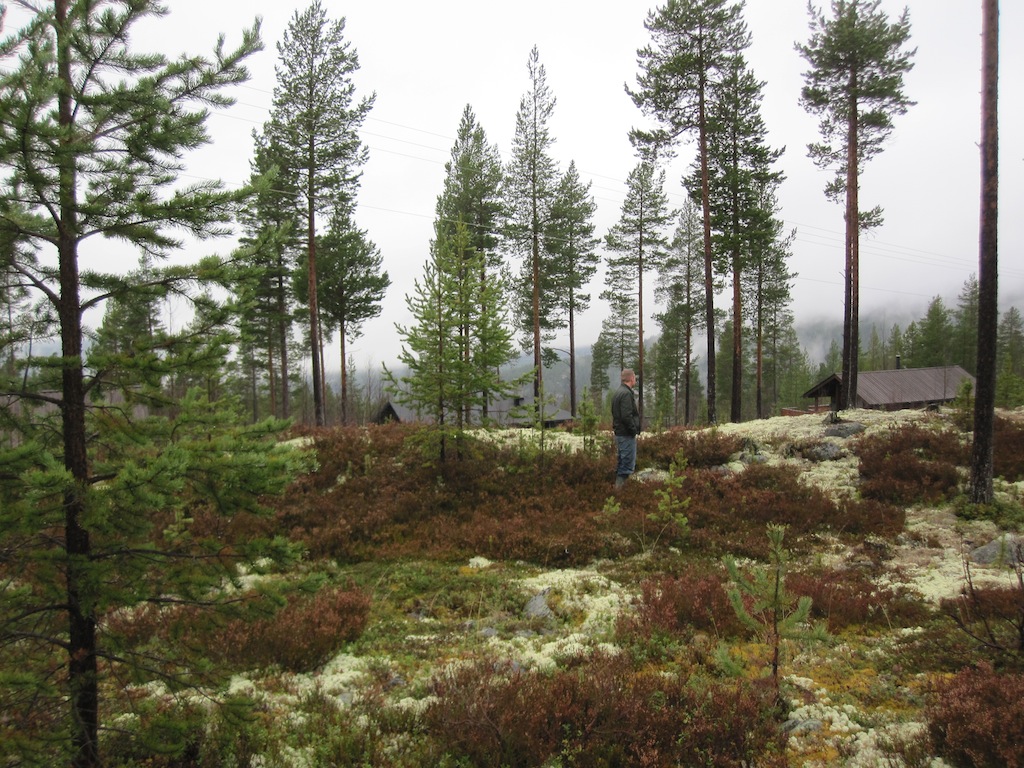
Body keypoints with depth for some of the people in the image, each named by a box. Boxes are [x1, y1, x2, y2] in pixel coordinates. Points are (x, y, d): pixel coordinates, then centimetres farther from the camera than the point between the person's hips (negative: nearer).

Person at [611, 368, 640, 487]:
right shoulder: (626, 394, -17)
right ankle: (620, 486, -7)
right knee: (628, 464, -7)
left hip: (619, 433, 10)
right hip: (627, 434, -10)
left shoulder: (618, 392, 15)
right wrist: (634, 430, -14)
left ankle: (618, 485, 22)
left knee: (622, 463, 17)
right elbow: (626, 416, -24)